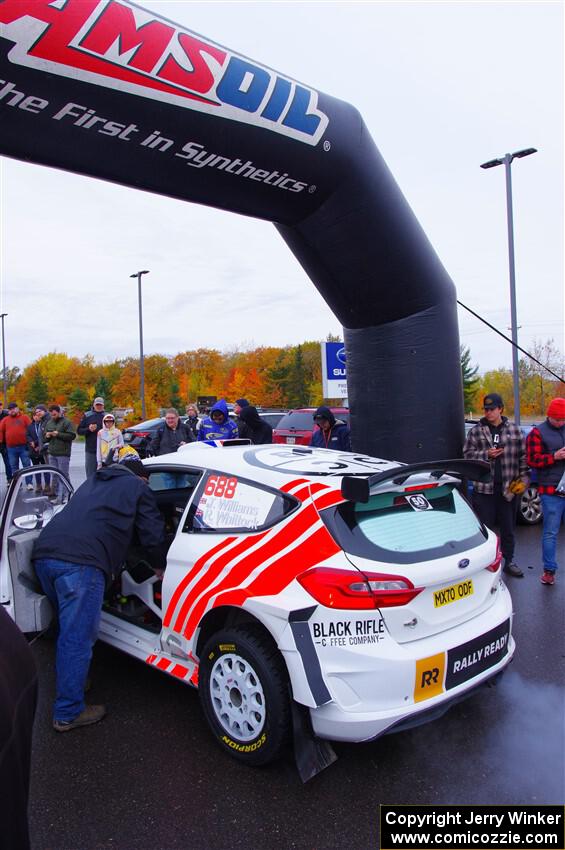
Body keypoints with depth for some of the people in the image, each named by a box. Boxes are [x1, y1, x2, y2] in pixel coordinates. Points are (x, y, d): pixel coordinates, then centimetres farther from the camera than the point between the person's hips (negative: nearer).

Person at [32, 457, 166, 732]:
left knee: (69, 628, 26)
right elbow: (152, 536, 12)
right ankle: (68, 714, 9)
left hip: (44, 553, 8)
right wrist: (160, 569, 30)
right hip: (81, 562, -8)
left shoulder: (93, 482, 34)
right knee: (77, 639, 1)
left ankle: (72, 679, 39)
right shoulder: (138, 488, 16)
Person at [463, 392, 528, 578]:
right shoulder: (476, 431, 1)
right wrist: (486, 454, -14)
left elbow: (523, 456, 6)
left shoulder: (514, 430, 5)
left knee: (508, 528, 13)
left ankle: (508, 561, 27)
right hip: (484, 488, -1)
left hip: (508, 488, 1)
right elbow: (467, 454, 0)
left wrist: (523, 478, -1)